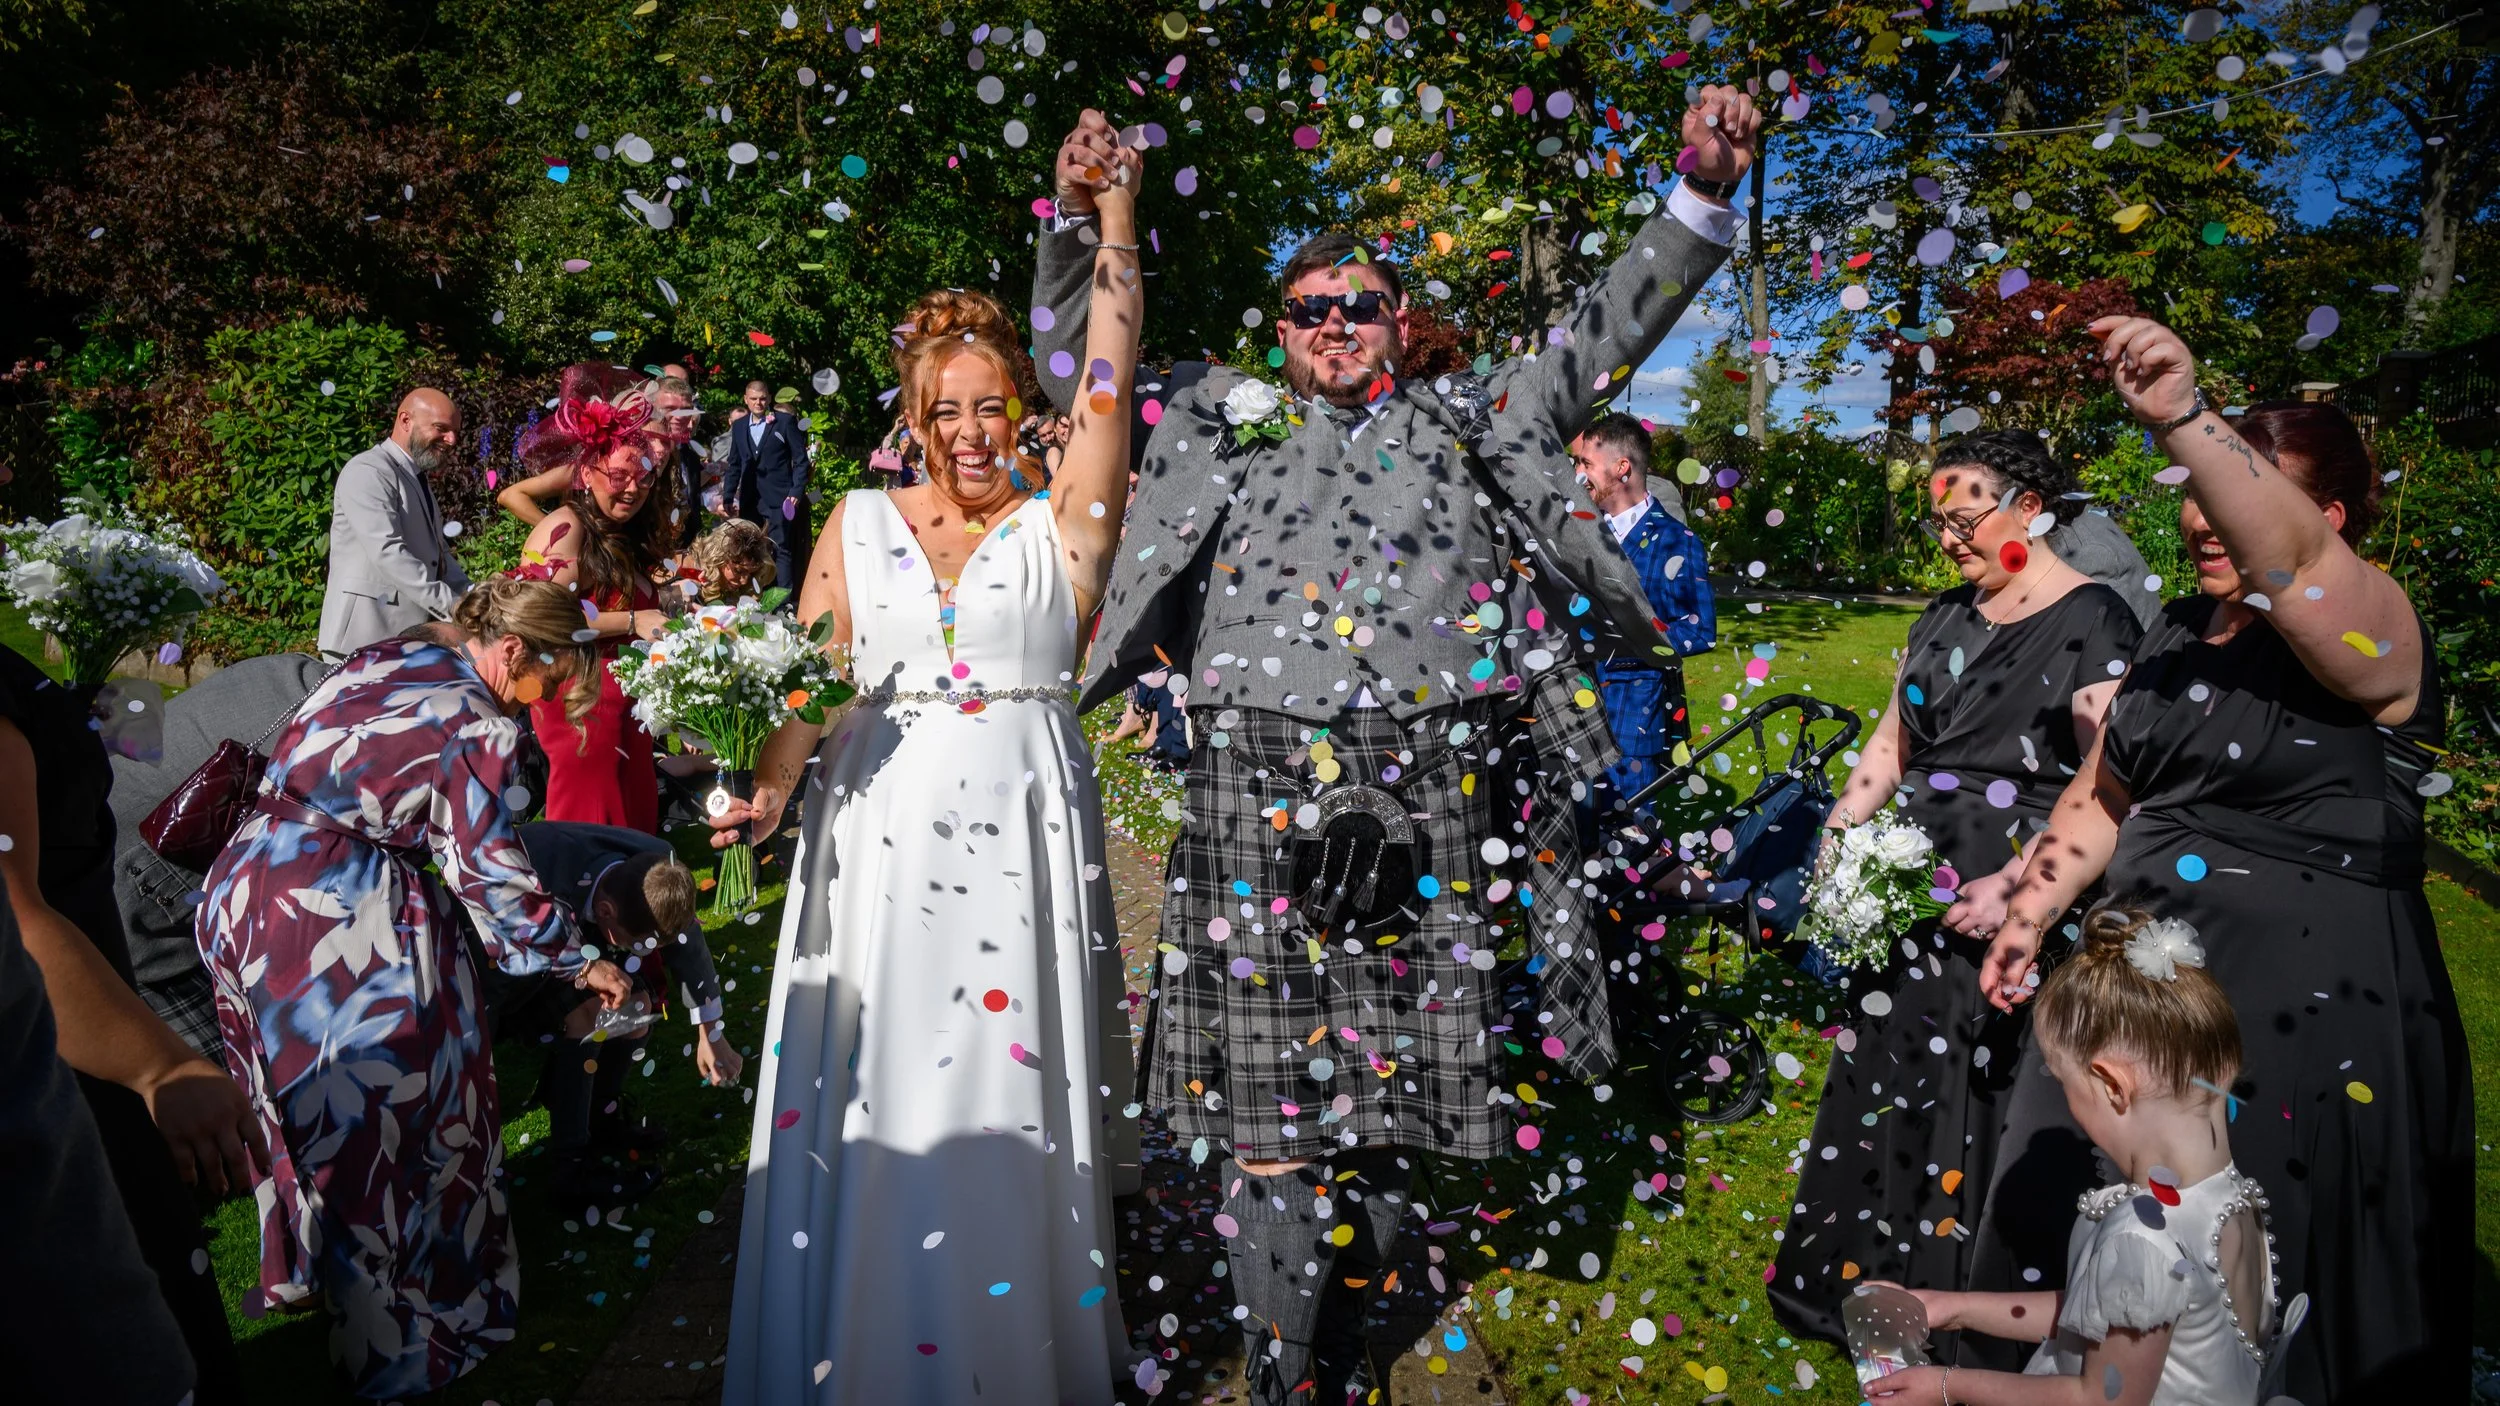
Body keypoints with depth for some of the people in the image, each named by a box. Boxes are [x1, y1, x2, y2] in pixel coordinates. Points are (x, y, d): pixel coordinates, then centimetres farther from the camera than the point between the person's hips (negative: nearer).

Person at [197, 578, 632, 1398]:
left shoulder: (394, 654, 9)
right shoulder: (477, 724, -14)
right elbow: (489, 869, -10)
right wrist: (577, 962, 1)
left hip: (244, 889, 9)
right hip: (342, 922, -9)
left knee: (303, 1101, 24)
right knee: (387, 1108, 5)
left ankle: (306, 1268, 44)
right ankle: (401, 1329, 18)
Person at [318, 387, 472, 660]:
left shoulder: (417, 481, 21)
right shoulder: (368, 472, -9)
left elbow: (438, 555, 20)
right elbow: (388, 553, -21)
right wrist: (453, 606, -23)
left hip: (410, 636, 9)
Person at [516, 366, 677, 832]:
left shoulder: (632, 540, 16)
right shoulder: (566, 528, -10)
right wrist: (630, 623, -17)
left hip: (629, 700, 8)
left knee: (636, 822, 6)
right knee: (589, 834, -5)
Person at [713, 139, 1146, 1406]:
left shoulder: (1059, 522, 4)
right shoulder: (859, 522, 10)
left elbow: (1110, 379, -5)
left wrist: (1117, 209, -8)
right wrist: (767, 788, -12)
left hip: (1022, 833, -1)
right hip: (877, 833, 2)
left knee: (1007, 1088, 4)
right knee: (872, 1096, 5)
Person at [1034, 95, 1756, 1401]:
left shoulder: (1473, 418, 20)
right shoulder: (1225, 423, 19)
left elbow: (1606, 332, 18)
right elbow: (1073, 366, 21)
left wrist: (1702, 195, 7)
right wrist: (1079, 221, 8)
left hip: (1431, 790, 1)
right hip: (1264, 785, -1)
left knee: (1391, 1090, 9)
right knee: (1273, 1095, -2)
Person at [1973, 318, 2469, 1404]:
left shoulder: (2368, 633, -14)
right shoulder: (2181, 627, 8)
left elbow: (2293, 560, -39)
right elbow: (2104, 795, 15)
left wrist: (2182, 418, -51)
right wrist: (2029, 917, 9)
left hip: (2305, 1021, -7)